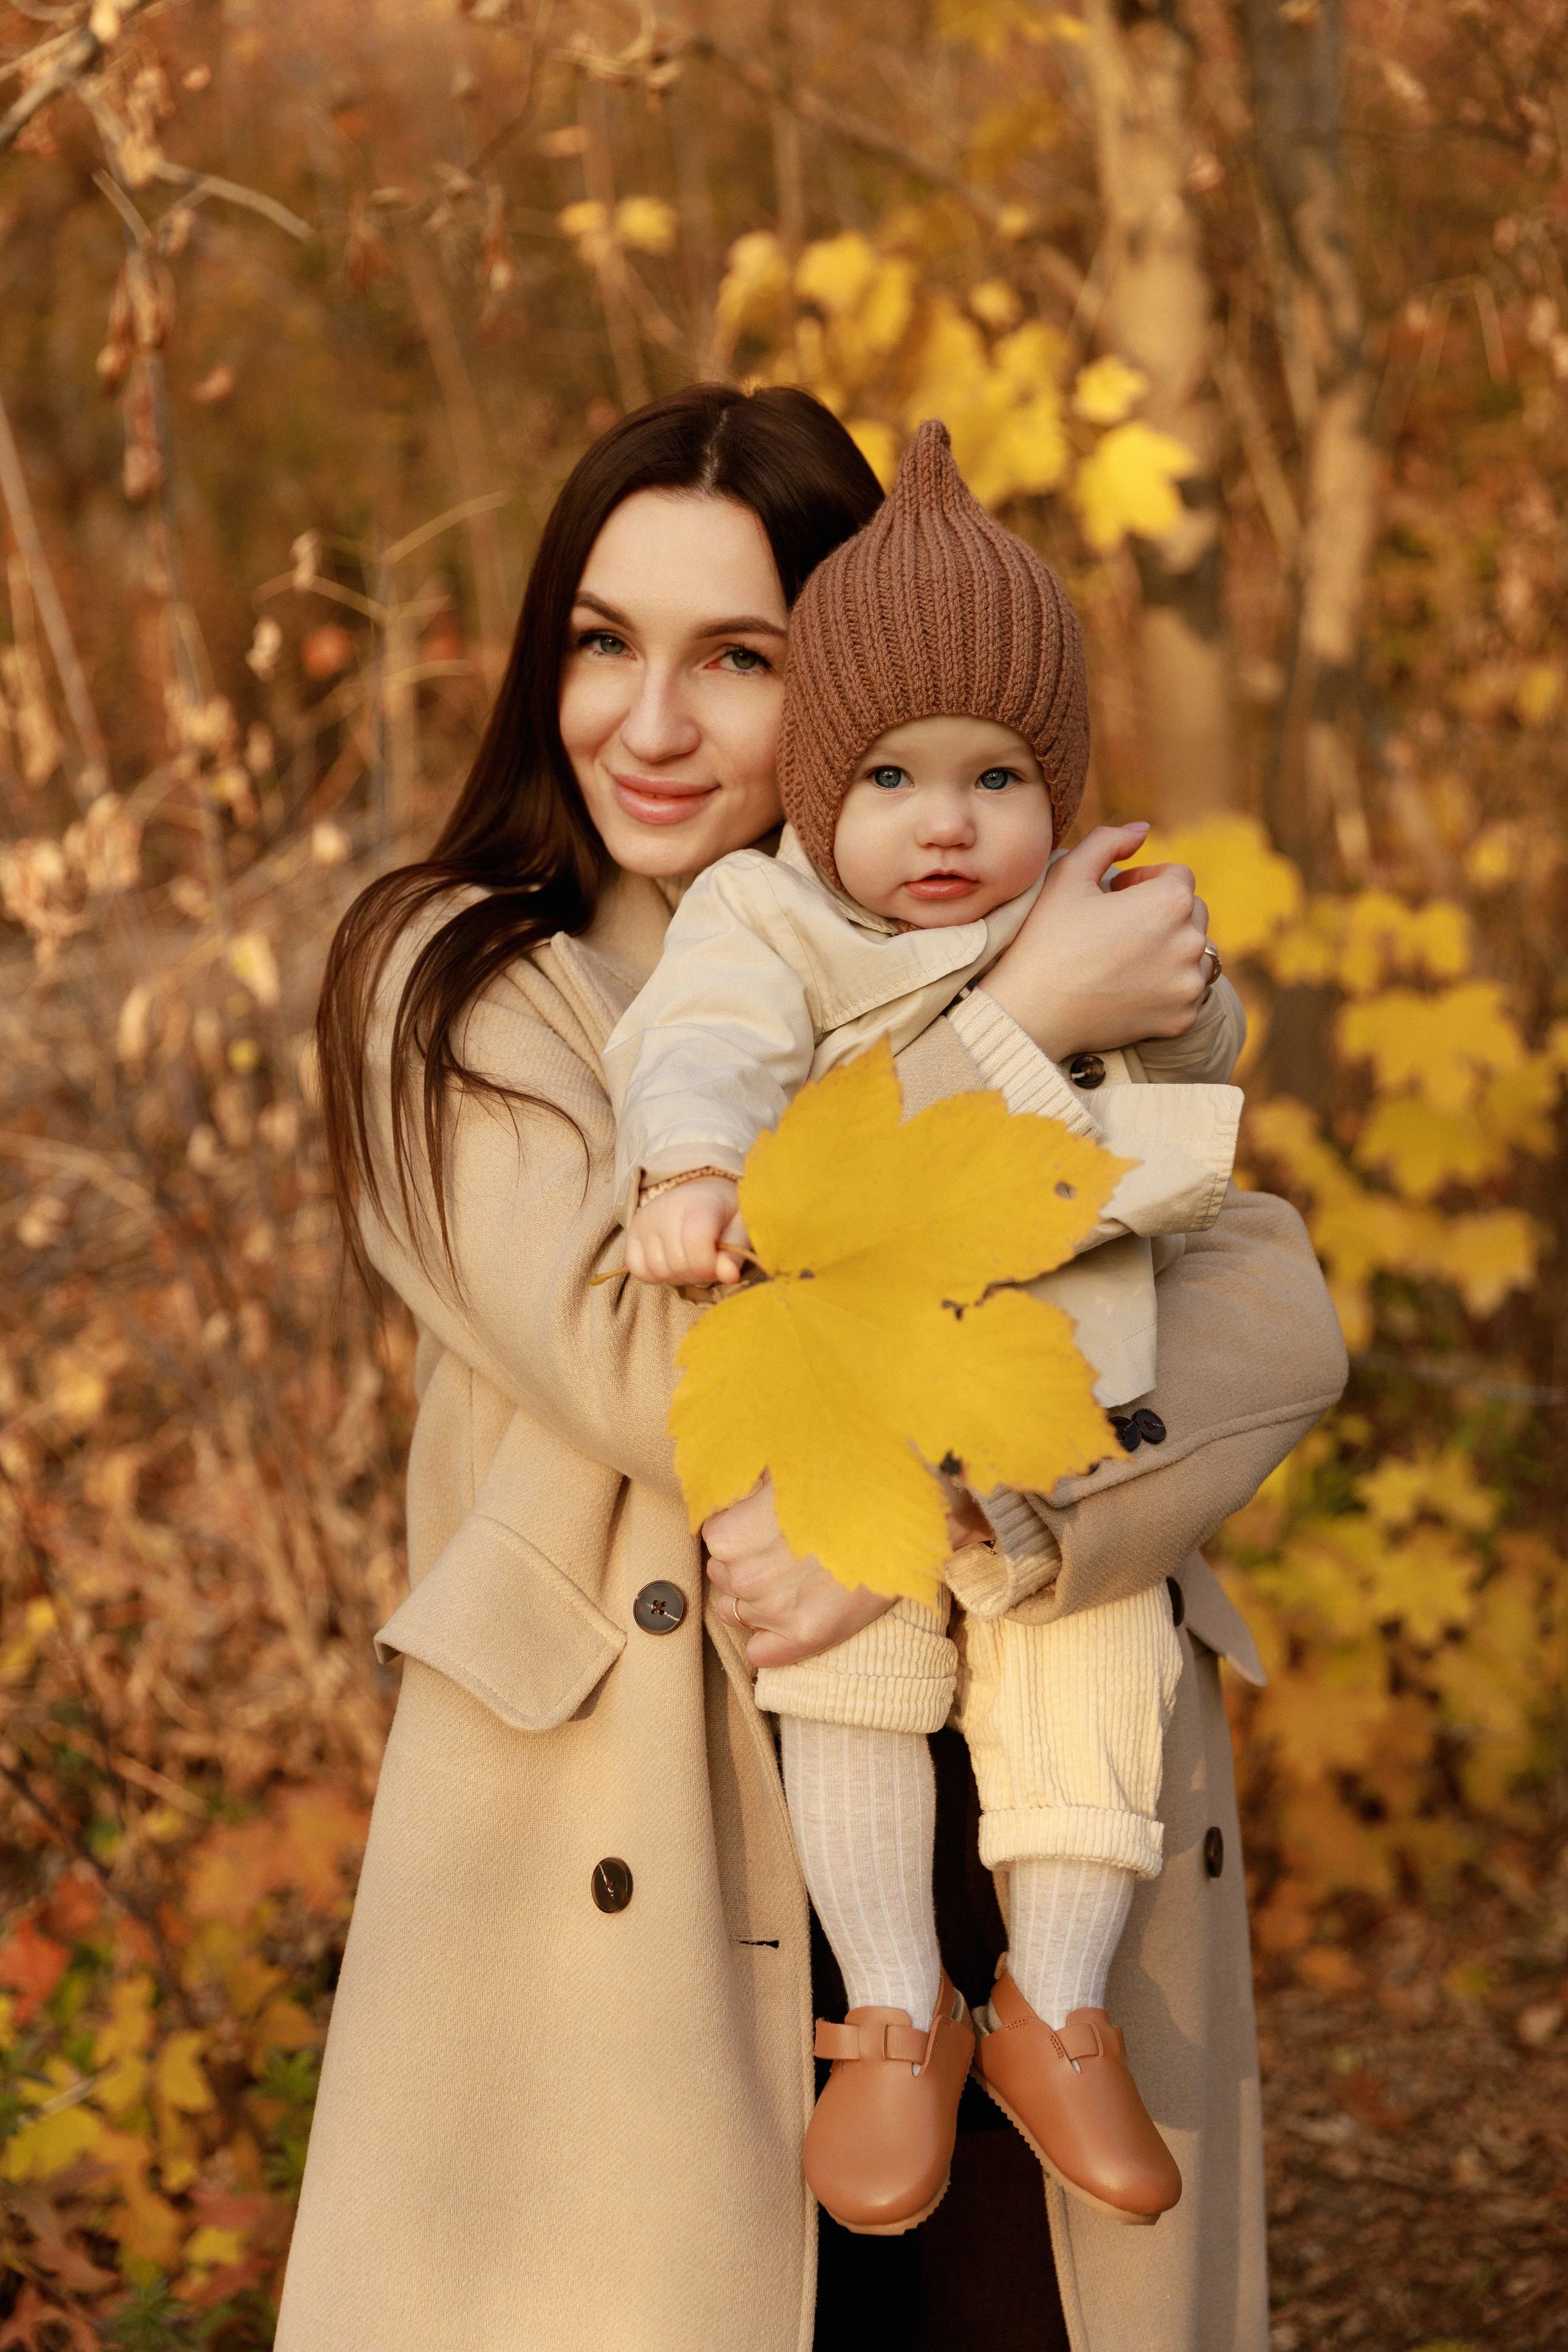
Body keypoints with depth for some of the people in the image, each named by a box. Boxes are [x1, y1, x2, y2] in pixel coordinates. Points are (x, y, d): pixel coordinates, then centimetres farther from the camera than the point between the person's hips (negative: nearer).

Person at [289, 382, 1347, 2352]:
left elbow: (1279, 1311, -6)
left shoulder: (965, 944, 9)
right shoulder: (450, 985, 0)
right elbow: (649, 1369, -17)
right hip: (633, 1876, -3)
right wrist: (1013, 1034, -16)